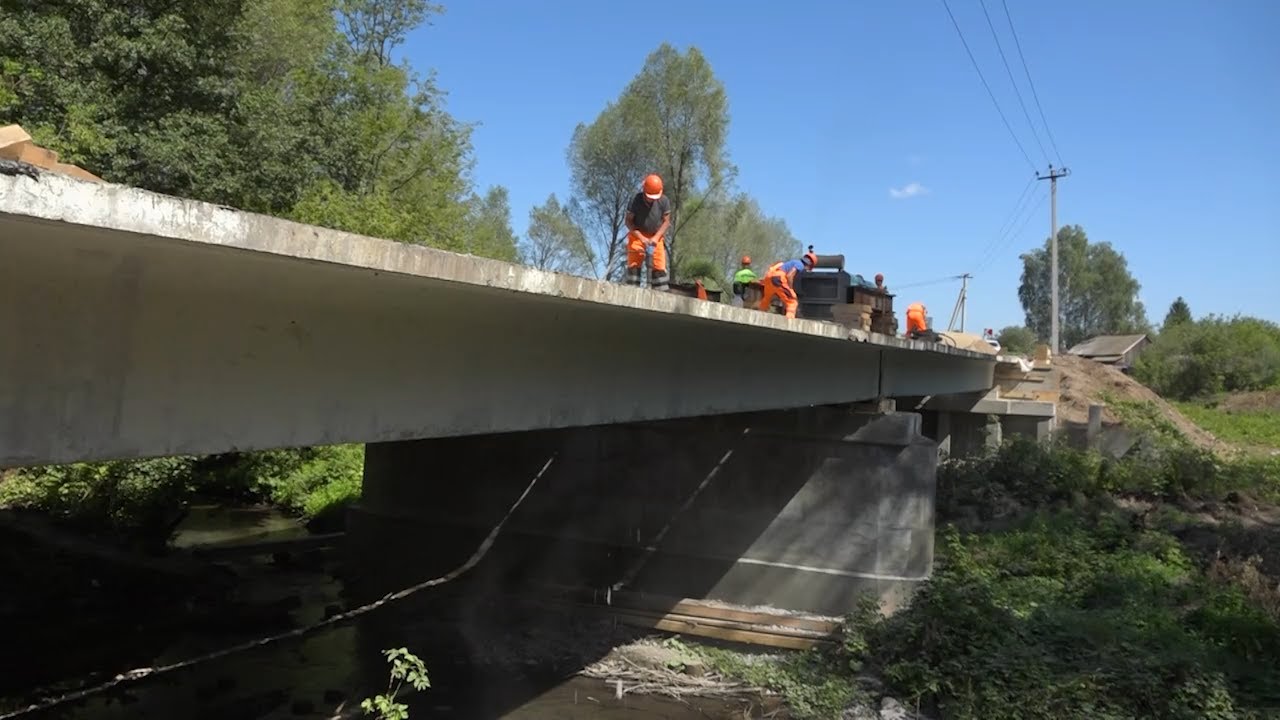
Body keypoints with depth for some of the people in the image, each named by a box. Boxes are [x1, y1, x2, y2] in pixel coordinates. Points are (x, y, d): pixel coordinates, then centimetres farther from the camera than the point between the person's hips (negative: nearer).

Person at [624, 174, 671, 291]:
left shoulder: (664, 201, -14)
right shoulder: (636, 200, -20)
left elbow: (666, 221, -6)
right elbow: (629, 221, -13)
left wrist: (656, 238, -19)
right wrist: (642, 238, -22)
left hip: (656, 237, 2)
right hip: (638, 235, -1)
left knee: (659, 266, -3)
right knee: (634, 264, -9)